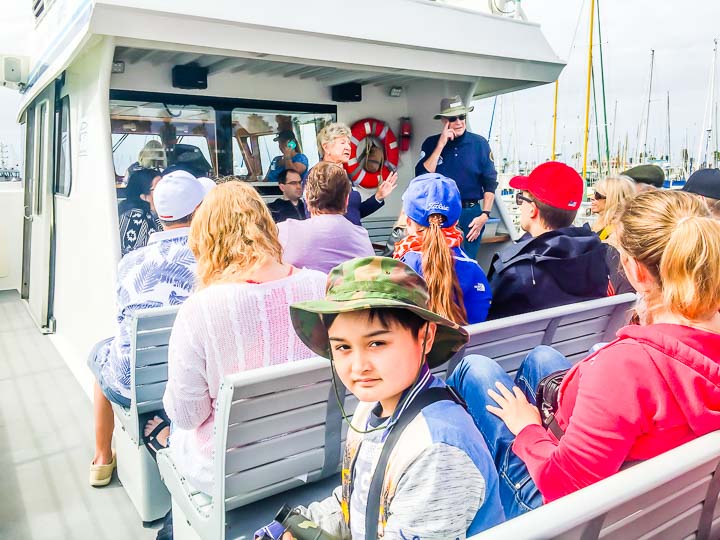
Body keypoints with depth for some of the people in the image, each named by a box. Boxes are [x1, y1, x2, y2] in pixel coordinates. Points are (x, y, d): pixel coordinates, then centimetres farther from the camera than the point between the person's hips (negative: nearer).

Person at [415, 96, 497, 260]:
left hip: (470, 214, 0)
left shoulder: (479, 143, 0)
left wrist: (485, 214, -8)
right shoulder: (431, 143, 2)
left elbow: (490, 183, 1)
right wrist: (440, 145, -14)